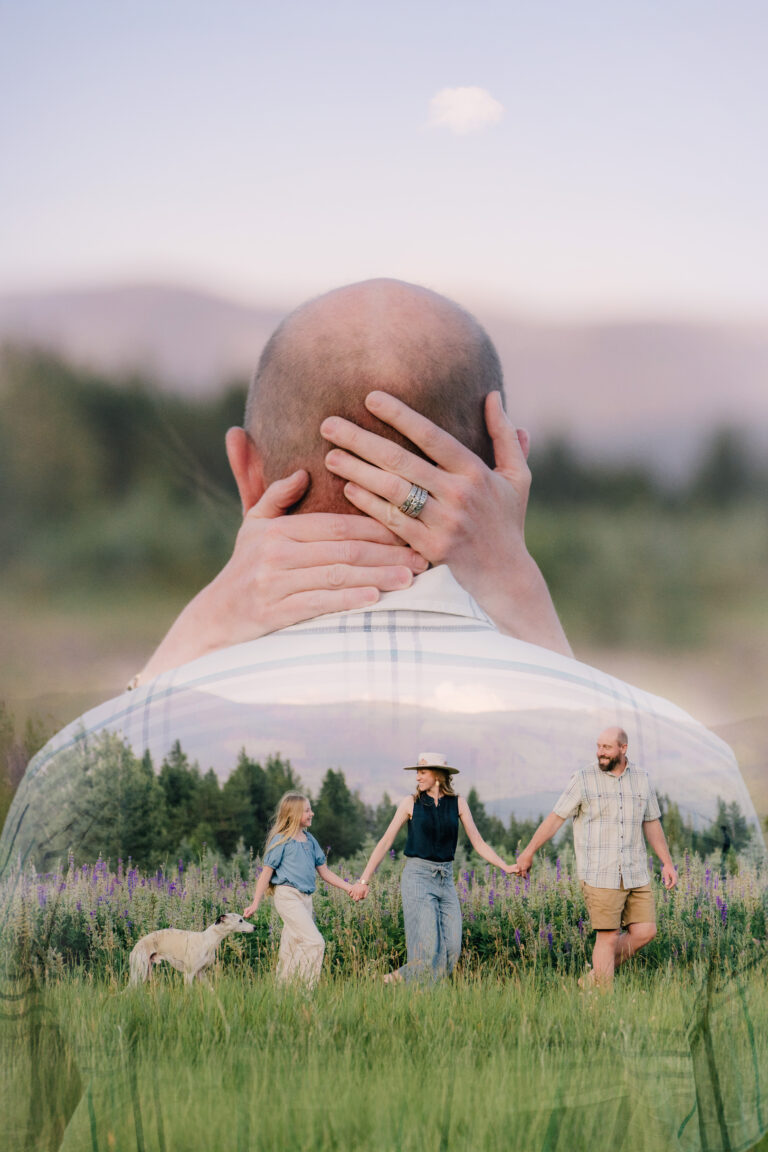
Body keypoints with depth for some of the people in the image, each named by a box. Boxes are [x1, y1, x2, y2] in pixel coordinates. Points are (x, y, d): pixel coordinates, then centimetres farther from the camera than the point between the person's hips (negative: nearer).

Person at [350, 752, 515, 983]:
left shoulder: (457, 803, 6)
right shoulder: (411, 803, 0)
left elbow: (478, 843, 6)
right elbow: (385, 842, 2)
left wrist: (505, 867, -7)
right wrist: (364, 880, -2)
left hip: (445, 880, 3)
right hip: (418, 877, -3)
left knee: (451, 949, -3)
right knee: (427, 947, -13)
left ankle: (397, 978, 8)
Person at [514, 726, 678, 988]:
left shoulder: (641, 779, 9)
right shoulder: (584, 780, -4)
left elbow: (651, 824, 18)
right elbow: (556, 818, 0)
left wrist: (667, 862, 15)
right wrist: (528, 852, 3)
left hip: (635, 875, 5)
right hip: (600, 875, -5)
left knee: (644, 932, 0)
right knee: (608, 937, -6)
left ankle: (594, 979, 16)